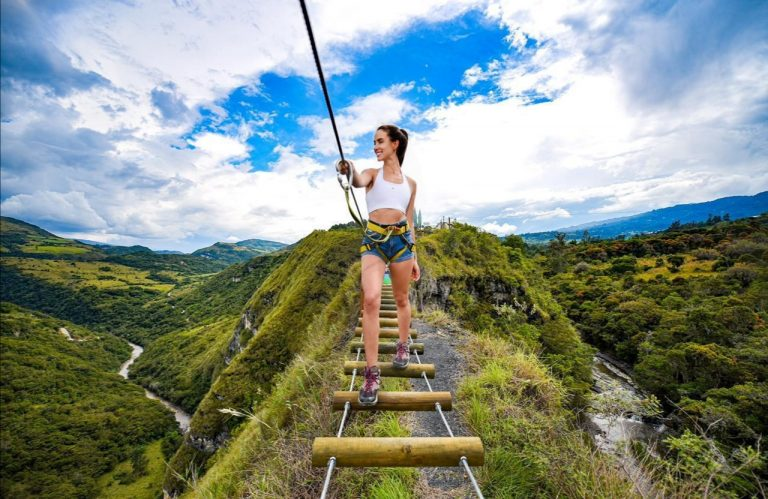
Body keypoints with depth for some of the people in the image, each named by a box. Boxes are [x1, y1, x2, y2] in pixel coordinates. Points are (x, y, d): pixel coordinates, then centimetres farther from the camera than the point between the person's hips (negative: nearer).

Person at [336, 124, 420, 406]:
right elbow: (359, 181, -19)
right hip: (373, 240, -2)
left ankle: (403, 346, 38)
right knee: (371, 299, -18)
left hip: (402, 240, 2)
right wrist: (349, 170, -43)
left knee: (401, 299, 13)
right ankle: (372, 373, -8)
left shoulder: (410, 183, 14)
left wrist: (414, 258, 13)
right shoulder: (373, 173, 8)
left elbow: (409, 222, 14)